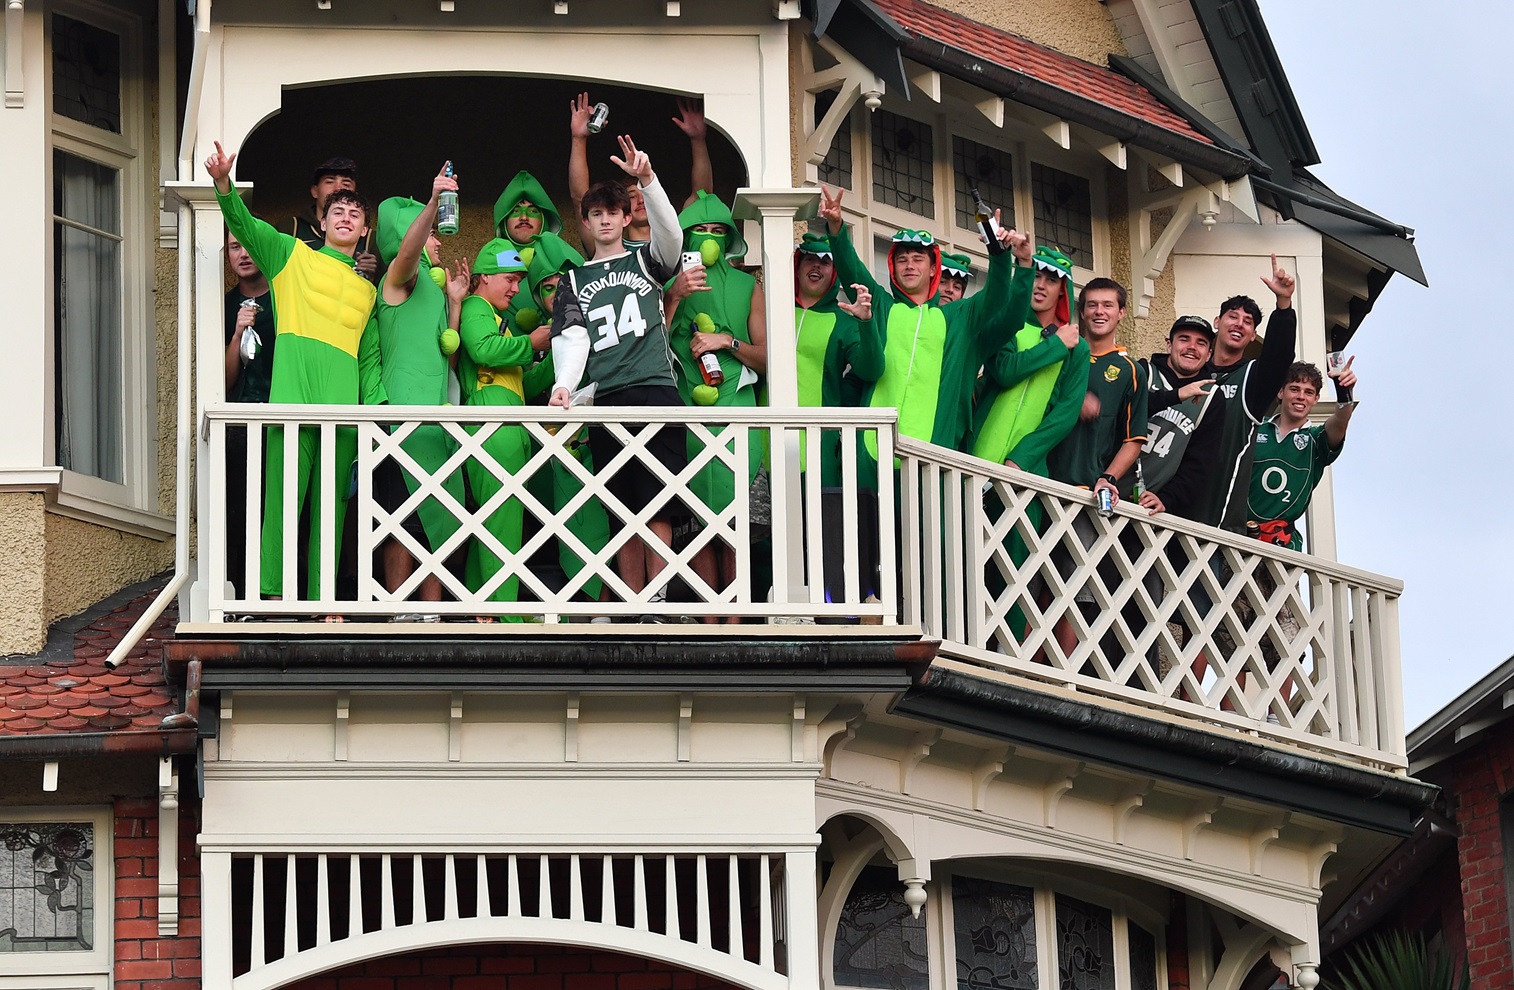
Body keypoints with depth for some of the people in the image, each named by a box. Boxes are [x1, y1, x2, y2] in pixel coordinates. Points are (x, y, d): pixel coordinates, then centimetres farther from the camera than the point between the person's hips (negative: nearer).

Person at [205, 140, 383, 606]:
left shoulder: (368, 289, 26)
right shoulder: (293, 255, 17)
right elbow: (244, 223, 3)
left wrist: (374, 406, 7)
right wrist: (223, 183, -15)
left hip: (343, 402, 4)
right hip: (293, 390, -4)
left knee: (331, 503, 3)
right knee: (284, 495, -11)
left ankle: (323, 599, 4)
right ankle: (276, 595, -13)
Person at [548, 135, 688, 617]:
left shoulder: (645, 261, 17)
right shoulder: (574, 281, 22)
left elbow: (670, 233, -4)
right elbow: (572, 338, 9)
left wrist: (647, 179, -19)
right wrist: (564, 385, -10)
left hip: (656, 387, -2)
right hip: (606, 398, 2)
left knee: (657, 505, -12)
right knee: (625, 511, -1)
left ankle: (657, 599, -17)